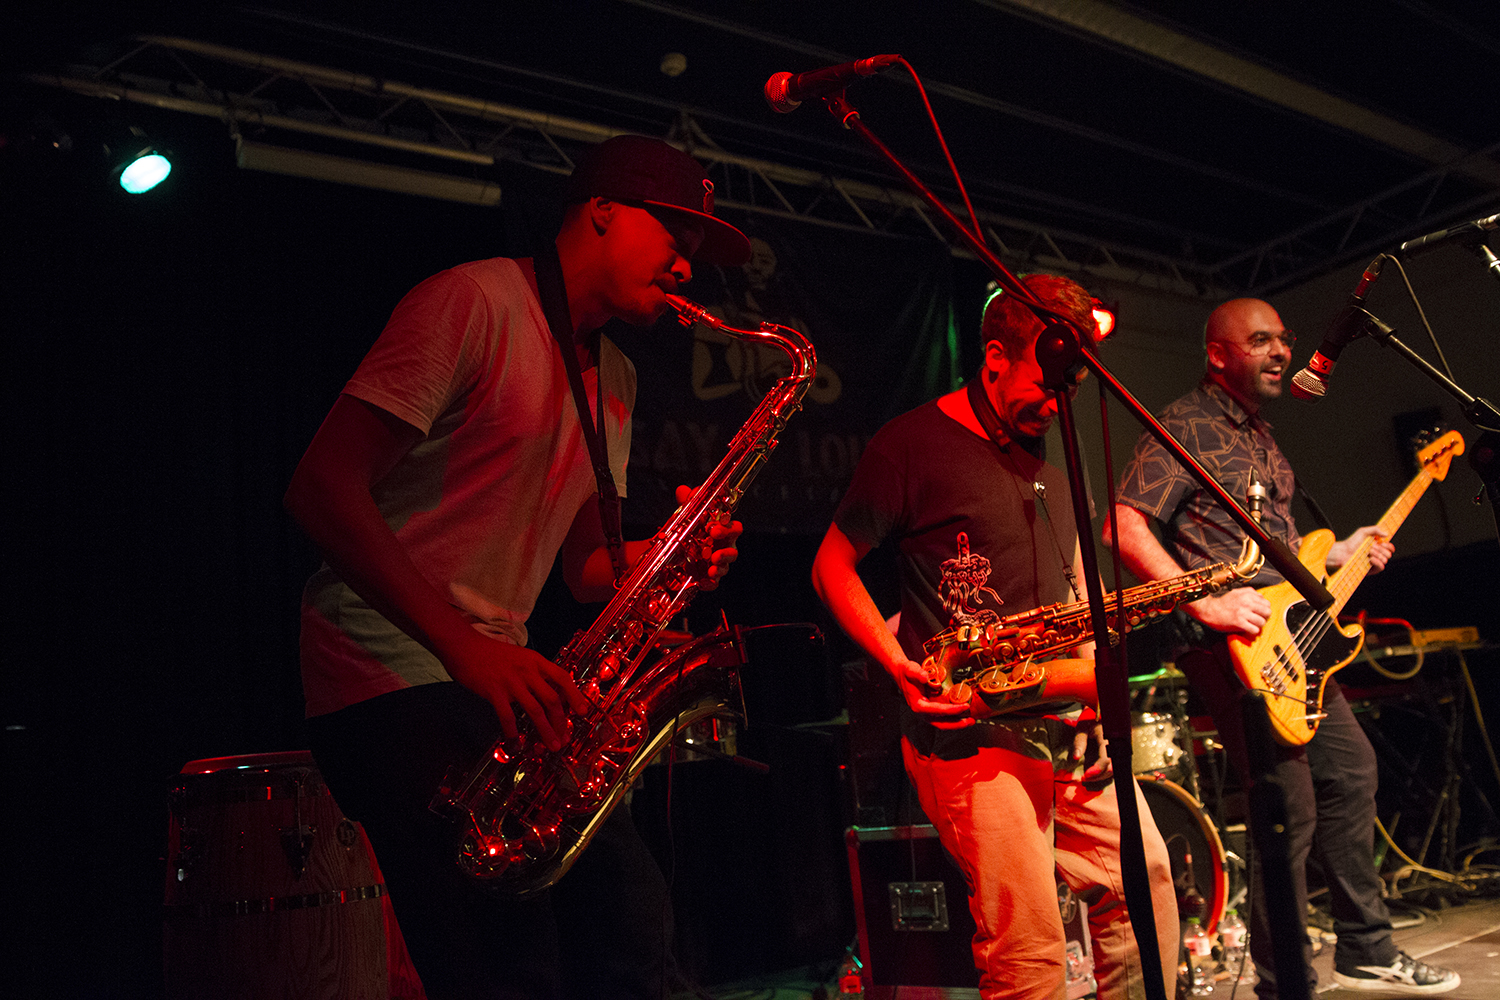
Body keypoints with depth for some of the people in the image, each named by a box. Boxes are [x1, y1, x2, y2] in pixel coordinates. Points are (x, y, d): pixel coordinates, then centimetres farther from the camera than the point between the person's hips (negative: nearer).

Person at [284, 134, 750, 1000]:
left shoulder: (616, 379, 17)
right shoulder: (475, 303, -10)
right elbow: (322, 488, -18)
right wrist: (463, 646, -26)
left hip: (499, 672, 8)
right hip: (391, 663, -8)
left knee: (632, 920, 6)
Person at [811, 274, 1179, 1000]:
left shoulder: (1052, 456, 17)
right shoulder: (914, 444, -6)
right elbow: (831, 565, -4)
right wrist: (898, 663, -16)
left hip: (1068, 724, 8)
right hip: (968, 730, -7)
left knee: (1146, 884, 11)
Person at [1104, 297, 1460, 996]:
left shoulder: (1260, 435, 21)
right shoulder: (1185, 425, -9)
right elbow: (1124, 527, -21)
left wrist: (1338, 555, 16)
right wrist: (1205, 603, -28)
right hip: (1232, 645, -10)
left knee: (1351, 770, 16)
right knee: (1292, 810, -10)